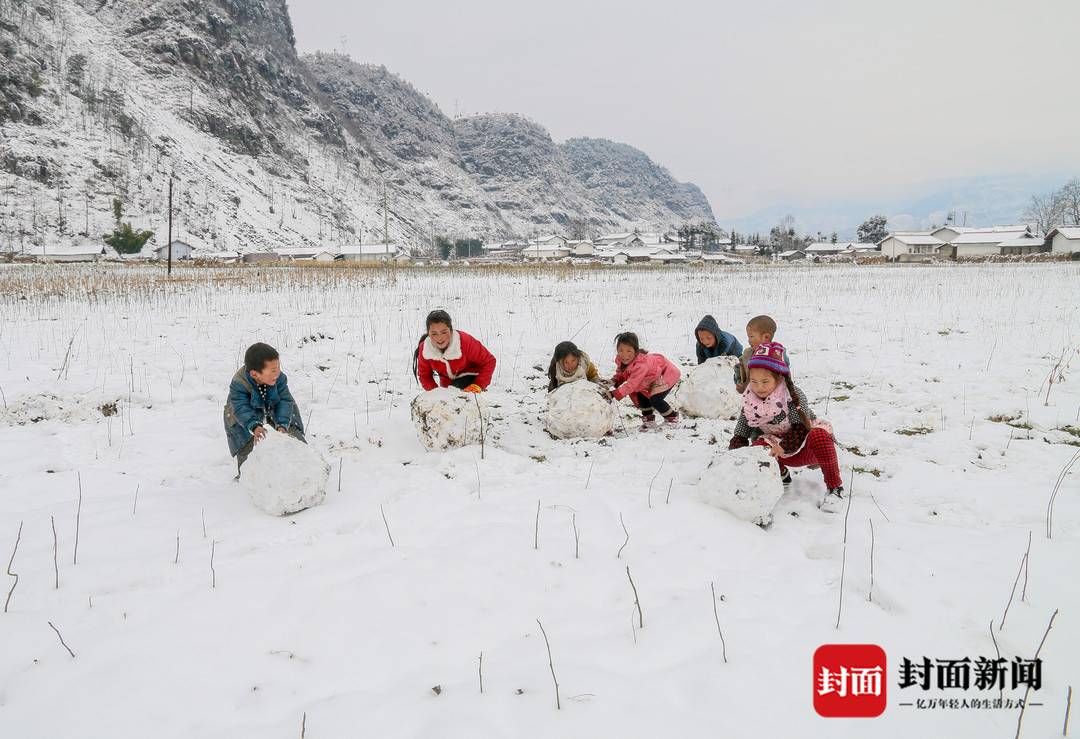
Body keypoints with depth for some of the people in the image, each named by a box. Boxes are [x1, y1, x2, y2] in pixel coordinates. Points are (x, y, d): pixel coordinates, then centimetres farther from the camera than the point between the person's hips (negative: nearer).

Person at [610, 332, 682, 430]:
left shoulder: (641, 364, -43)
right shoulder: (621, 361, -16)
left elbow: (632, 384, -45)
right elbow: (620, 375, -2)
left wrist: (614, 394, -52)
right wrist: (614, 381, -25)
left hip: (667, 373, -9)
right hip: (652, 378, 9)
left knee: (655, 399, -21)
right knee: (640, 397, -3)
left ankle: (672, 416, 5)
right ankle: (648, 419, 19)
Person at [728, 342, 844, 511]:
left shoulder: (793, 394, -21)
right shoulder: (750, 402, -9)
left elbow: (801, 429, -29)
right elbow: (740, 436, -7)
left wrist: (782, 446, -45)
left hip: (807, 448, -4)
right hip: (785, 454, 4)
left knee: (819, 436, -38)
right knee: (758, 447, -27)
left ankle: (835, 488, -21)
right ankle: (781, 474, 7)